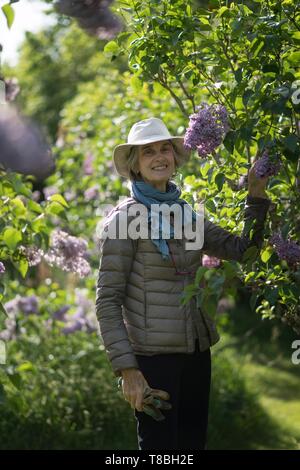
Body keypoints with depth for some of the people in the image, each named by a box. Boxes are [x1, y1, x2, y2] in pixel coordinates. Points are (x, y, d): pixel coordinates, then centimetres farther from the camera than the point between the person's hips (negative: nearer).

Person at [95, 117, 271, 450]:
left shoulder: (186, 212, 10)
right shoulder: (125, 217, -9)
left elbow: (243, 250, 10)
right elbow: (107, 301, -12)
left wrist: (256, 196, 0)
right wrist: (126, 369, -18)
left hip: (196, 353, 6)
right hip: (154, 356, -6)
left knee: (193, 442, 13)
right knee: (159, 447, -1)